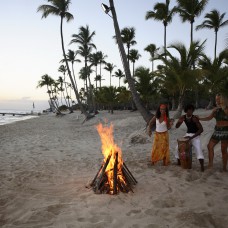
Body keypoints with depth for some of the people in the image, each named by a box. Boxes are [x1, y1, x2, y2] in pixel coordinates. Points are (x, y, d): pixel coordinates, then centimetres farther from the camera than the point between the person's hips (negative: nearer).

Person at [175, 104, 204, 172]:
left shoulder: (194, 118, -24)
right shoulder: (183, 117, -8)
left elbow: (201, 129, -25)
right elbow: (176, 126, -3)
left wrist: (192, 137, -30)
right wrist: (179, 122, -26)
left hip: (195, 135, -5)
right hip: (187, 134, 5)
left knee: (198, 149, -27)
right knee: (178, 147, 0)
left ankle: (202, 167, -28)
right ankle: (179, 162, 21)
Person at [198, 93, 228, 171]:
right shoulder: (216, 109, 8)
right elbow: (209, 118, 11)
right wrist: (199, 118, 4)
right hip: (217, 130, 6)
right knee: (210, 146, 3)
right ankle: (210, 164, 13)